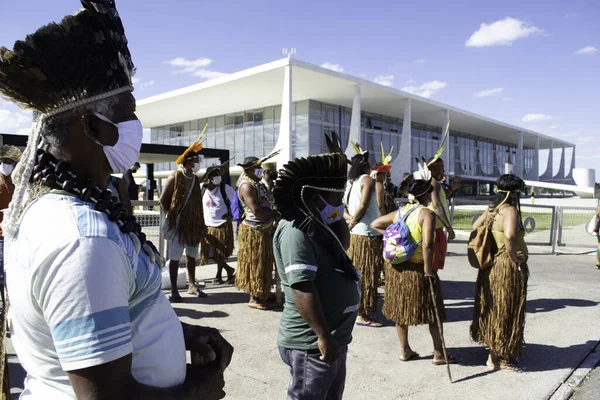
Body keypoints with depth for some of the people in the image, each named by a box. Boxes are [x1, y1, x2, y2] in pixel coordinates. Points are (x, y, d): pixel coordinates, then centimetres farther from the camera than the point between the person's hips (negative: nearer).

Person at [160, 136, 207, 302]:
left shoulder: (196, 179, 9)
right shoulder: (174, 178, -10)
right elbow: (163, 200, -5)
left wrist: (200, 222, 8)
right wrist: (171, 214, 3)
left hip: (194, 223, 7)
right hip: (178, 223, -6)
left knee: (191, 255, 14)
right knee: (175, 257, -1)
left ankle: (191, 285, 25)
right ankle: (174, 291, 5)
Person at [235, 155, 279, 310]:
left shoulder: (257, 184, 12)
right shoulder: (247, 186, -17)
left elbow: (266, 204, 17)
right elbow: (256, 210, -25)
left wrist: (274, 213, -3)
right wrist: (275, 214, -11)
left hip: (264, 230, 9)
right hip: (254, 231, -9)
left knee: (264, 263, 16)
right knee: (255, 264, 0)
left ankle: (262, 294, 29)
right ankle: (254, 298, 10)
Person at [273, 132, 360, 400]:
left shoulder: (315, 225, 9)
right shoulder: (296, 230, -21)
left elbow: (344, 244, 23)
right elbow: (302, 288, -27)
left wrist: (338, 214, 8)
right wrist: (323, 336, -26)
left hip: (335, 337, 10)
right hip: (312, 342, -10)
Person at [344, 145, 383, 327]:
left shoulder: (350, 182, 13)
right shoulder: (368, 179, -10)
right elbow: (363, 205, -20)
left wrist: (349, 219, 1)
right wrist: (353, 221, -7)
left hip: (354, 234, 8)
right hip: (368, 233, -8)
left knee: (356, 273, 16)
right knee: (367, 274, -2)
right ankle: (363, 314, 3)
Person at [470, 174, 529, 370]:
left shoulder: (492, 209, 6)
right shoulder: (510, 210, -19)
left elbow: (475, 226, 16)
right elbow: (509, 235, -36)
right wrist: (514, 257, -22)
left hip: (491, 264, 9)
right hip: (507, 268, -8)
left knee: (493, 309, 19)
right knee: (504, 311, 4)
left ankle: (494, 348, 35)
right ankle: (496, 357, 15)